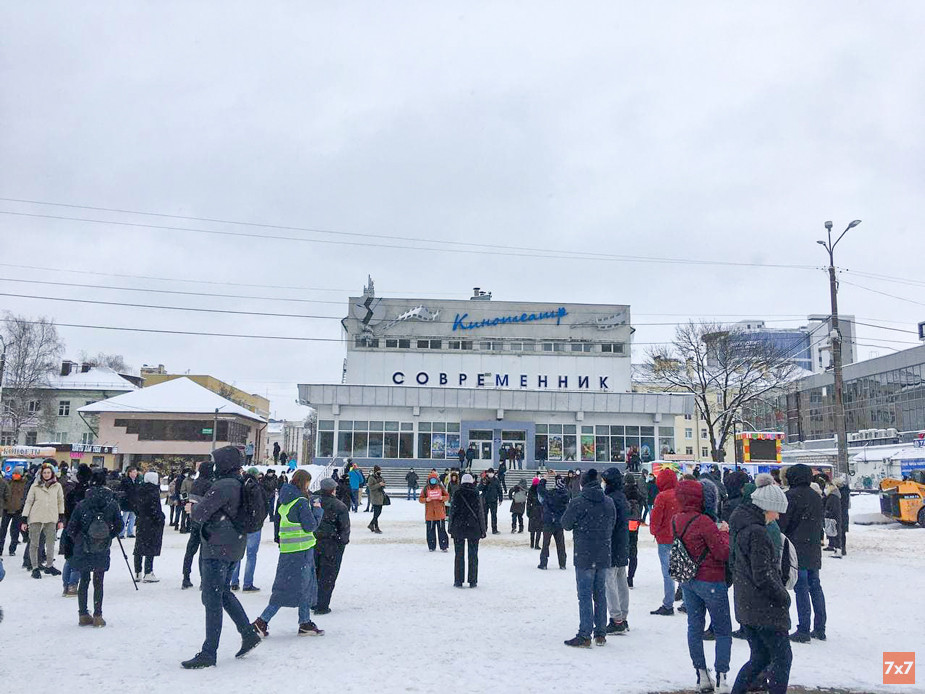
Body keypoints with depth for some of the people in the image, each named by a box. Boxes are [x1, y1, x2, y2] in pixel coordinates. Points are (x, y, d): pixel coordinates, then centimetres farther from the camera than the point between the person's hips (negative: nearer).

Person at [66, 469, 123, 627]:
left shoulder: (81, 505, -9)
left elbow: (71, 529, -6)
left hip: (82, 550, 0)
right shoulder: (113, 504, -7)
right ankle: (97, 617, 12)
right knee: (98, 583, 10)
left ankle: (83, 615, 19)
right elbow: (119, 526, -2)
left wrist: (78, 541, 12)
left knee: (84, 581, 14)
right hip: (102, 552, 0)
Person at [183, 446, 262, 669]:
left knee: (212, 599, -2)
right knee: (224, 593, 22)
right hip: (232, 548, 9)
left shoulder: (223, 486, -20)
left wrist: (194, 507, 3)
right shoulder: (238, 484, 9)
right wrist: (200, 507, 5)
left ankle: (208, 654, 4)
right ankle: (249, 634, 25)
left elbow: (200, 514, -19)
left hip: (217, 549, -9)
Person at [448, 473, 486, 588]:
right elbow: (480, 512, -2)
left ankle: (458, 581, 8)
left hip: (458, 528, 0)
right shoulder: (476, 494, -4)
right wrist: (483, 530, 5)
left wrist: (451, 528, 6)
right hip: (473, 528, 0)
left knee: (459, 555, 7)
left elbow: (452, 511, -2)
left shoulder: (457, 493, -4)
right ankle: (473, 581, 8)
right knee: (473, 555, 7)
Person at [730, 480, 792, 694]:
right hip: (765, 609, -9)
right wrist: (784, 597, -7)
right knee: (782, 657, 6)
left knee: (760, 657, 18)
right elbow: (763, 577, -23)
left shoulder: (742, 527, 9)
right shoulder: (757, 532, -21)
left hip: (746, 607, 9)